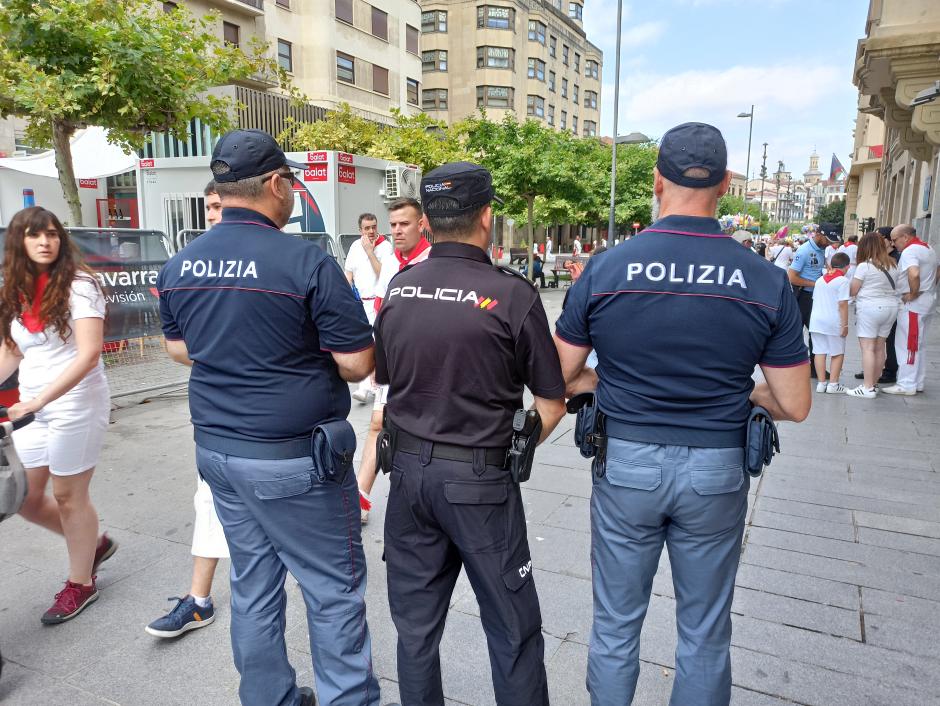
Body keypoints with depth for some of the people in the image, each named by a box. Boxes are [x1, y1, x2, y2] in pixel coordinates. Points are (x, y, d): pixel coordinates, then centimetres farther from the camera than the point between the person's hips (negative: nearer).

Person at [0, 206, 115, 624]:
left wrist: (40, 400, -25)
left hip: (76, 404, -7)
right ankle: (93, 543, 36)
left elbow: (89, 353, -20)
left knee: (68, 496, 4)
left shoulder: (78, 285, -12)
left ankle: (81, 584, 25)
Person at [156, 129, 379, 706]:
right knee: (335, 591, 8)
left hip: (217, 450, 7)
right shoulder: (307, 261, -18)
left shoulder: (178, 266, 3)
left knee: (254, 585, 20)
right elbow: (358, 364, -16)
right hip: (294, 458, -7)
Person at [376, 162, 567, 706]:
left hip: (408, 470, 5)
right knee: (513, 630, 13)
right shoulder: (512, 294, -14)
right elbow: (551, 406, -8)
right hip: (479, 478, -5)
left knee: (416, 623, 19)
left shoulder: (398, 289, 0)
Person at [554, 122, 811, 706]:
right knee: (705, 634, 19)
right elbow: (794, 406, -3)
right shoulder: (767, 281, -8)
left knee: (616, 624, 17)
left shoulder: (603, 270, -10)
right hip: (718, 468, 1)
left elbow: (560, 377, -4)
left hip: (626, 463, 0)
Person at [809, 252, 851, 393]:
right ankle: (833, 384, 5)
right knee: (838, 353, 7)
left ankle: (821, 383, 8)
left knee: (820, 352, 7)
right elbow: (843, 304, -13)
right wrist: (845, 325, -10)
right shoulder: (843, 280, -8)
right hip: (833, 322, -5)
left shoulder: (820, 280, 12)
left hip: (817, 320, 5)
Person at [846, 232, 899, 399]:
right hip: (891, 308, 7)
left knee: (868, 348, -5)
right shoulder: (893, 265, 9)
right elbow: (894, 287, 15)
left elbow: (852, 292, -6)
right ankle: (873, 384, 19)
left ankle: (868, 388, -7)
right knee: (879, 348, 12)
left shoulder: (864, 266, -10)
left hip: (870, 308, -7)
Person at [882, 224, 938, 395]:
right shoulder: (929, 249, 16)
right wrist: (927, 291, 18)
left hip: (912, 305, -10)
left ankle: (906, 385, 0)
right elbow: (935, 274, 25)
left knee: (907, 345, -4)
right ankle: (917, 383, 21)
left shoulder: (910, 251, -17)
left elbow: (914, 274, -34)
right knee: (919, 345, 15)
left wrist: (913, 294, -20)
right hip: (927, 303, 10)